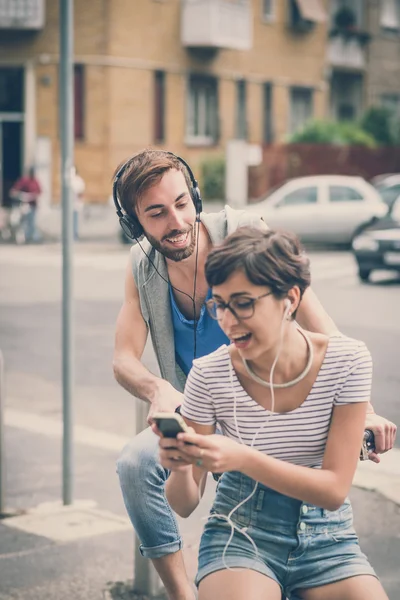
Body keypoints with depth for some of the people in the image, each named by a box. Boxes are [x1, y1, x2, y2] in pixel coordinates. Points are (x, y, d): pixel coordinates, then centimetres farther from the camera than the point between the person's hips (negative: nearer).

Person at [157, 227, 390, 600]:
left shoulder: (346, 362, -11)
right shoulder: (209, 374, -11)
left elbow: (334, 491, -13)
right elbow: (185, 505, -4)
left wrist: (243, 459, -28)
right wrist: (181, 469, -28)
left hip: (327, 538, 2)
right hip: (240, 536, -1)